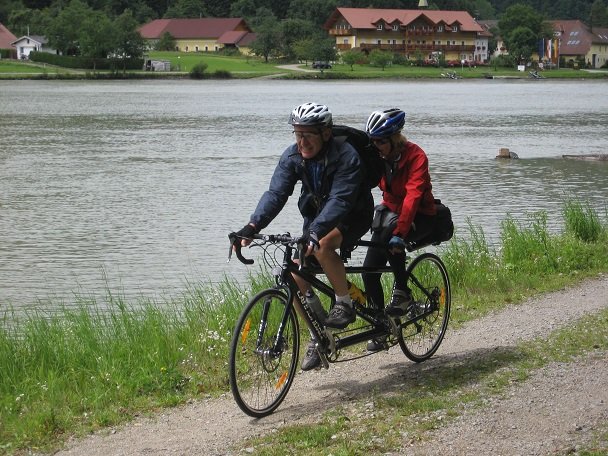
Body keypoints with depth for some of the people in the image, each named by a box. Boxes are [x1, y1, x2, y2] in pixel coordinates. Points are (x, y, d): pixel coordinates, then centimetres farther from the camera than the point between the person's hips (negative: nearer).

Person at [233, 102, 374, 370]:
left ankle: (345, 304, -16)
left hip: (353, 216, -6)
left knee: (323, 246, -36)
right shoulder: (292, 157, -13)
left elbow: (339, 200, -39)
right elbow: (275, 194, -22)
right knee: (295, 278, -8)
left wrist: (315, 232, -54)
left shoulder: (345, 156, -28)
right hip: (316, 215, 6)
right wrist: (252, 227, -37)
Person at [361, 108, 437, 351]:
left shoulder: (415, 156, -24)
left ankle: (402, 292, -17)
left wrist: (399, 232, -47)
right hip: (390, 211, 5)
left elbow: (413, 196, -35)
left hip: (420, 216, -5)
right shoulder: (376, 157, -9)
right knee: (369, 270, -10)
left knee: (392, 238, -37)